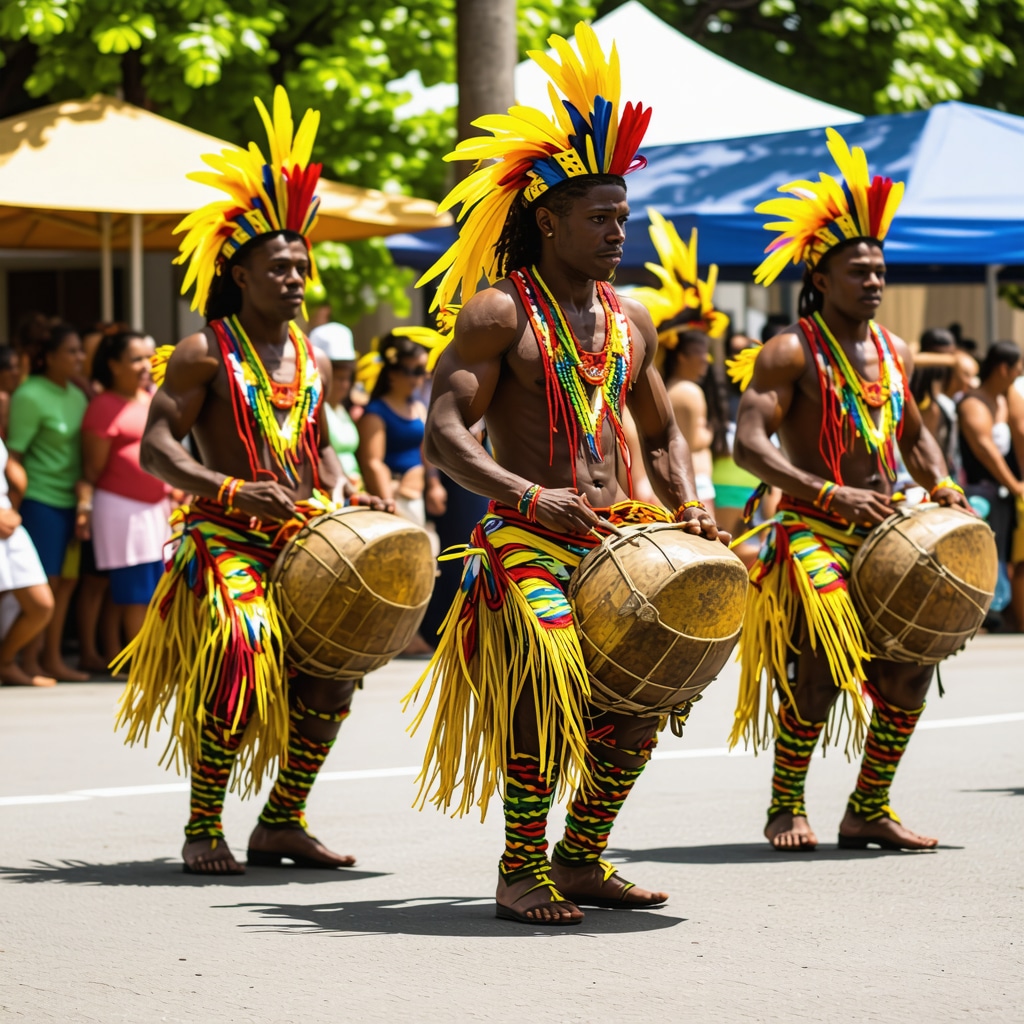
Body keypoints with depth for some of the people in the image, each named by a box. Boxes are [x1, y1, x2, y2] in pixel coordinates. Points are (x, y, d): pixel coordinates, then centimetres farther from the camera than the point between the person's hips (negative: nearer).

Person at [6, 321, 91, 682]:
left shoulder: (76, 395, 11)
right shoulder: (30, 396, -12)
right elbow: (13, 455, -12)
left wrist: (86, 498, 11)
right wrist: (13, 505, -15)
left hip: (70, 500, 7)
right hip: (40, 500, -7)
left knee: (67, 579, 8)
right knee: (46, 582, -6)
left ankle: (52, 656, 17)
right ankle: (29, 658, 5)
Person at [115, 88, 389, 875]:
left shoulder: (312, 361, 14)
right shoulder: (206, 353, -4)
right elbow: (155, 448, -10)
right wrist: (233, 489, -24)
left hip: (303, 539, 6)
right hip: (225, 542, -6)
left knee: (334, 663, -3)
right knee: (238, 655, -22)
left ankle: (282, 821, 10)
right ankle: (203, 829, -10)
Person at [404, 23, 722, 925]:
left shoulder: (630, 322, 14)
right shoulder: (499, 312, -6)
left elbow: (661, 433, 24)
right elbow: (444, 431, -14)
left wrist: (689, 503, 4)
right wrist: (530, 496, -26)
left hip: (616, 537, 7)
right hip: (525, 543, -7)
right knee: (551, 679, -24)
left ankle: (582, 858, 16)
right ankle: (523, 870, -11)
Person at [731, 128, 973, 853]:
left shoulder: (894, 352, 14)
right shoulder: (792, 352, -8)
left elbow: (913, 435, 27)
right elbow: (750, 445, -17)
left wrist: (940, 482, 5)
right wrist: (832, 495, -24)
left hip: (883, 531, 7)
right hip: (811, 533, -7)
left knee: (911, 663, 0)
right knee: (822, 663, -17)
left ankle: (869, 811, 12)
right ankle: (786, 808, 0)